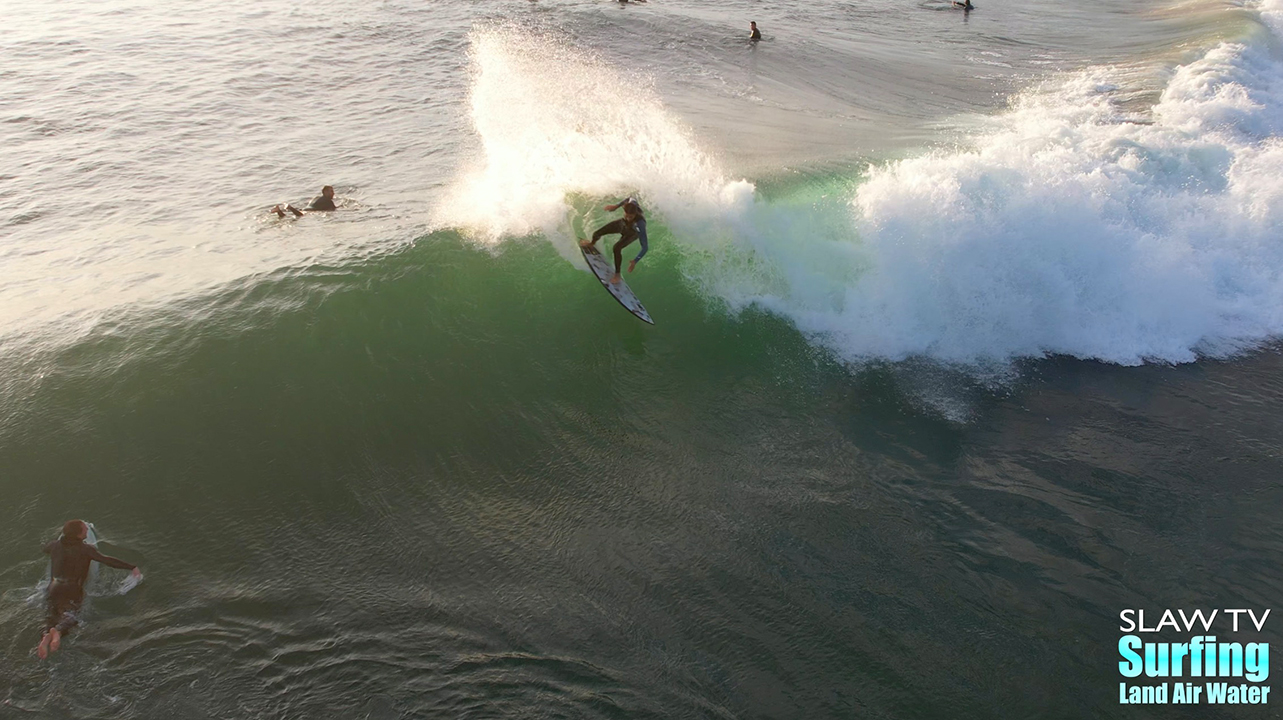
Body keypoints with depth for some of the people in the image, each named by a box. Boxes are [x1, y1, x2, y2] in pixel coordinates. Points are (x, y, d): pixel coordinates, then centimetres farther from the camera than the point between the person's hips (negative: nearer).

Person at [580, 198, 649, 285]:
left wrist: (635, 261, -50)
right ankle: (592, 244, 48)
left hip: (632, 233, -4)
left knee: (617, 248, -28)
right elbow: (629, 198, -11)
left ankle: (617, 274, -3)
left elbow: (645, 247, -45)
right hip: (622, 224, 4)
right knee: (596, 234, 6)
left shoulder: (640, 223, -49)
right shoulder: (630, 204, -40)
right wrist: (616, 206, -18)